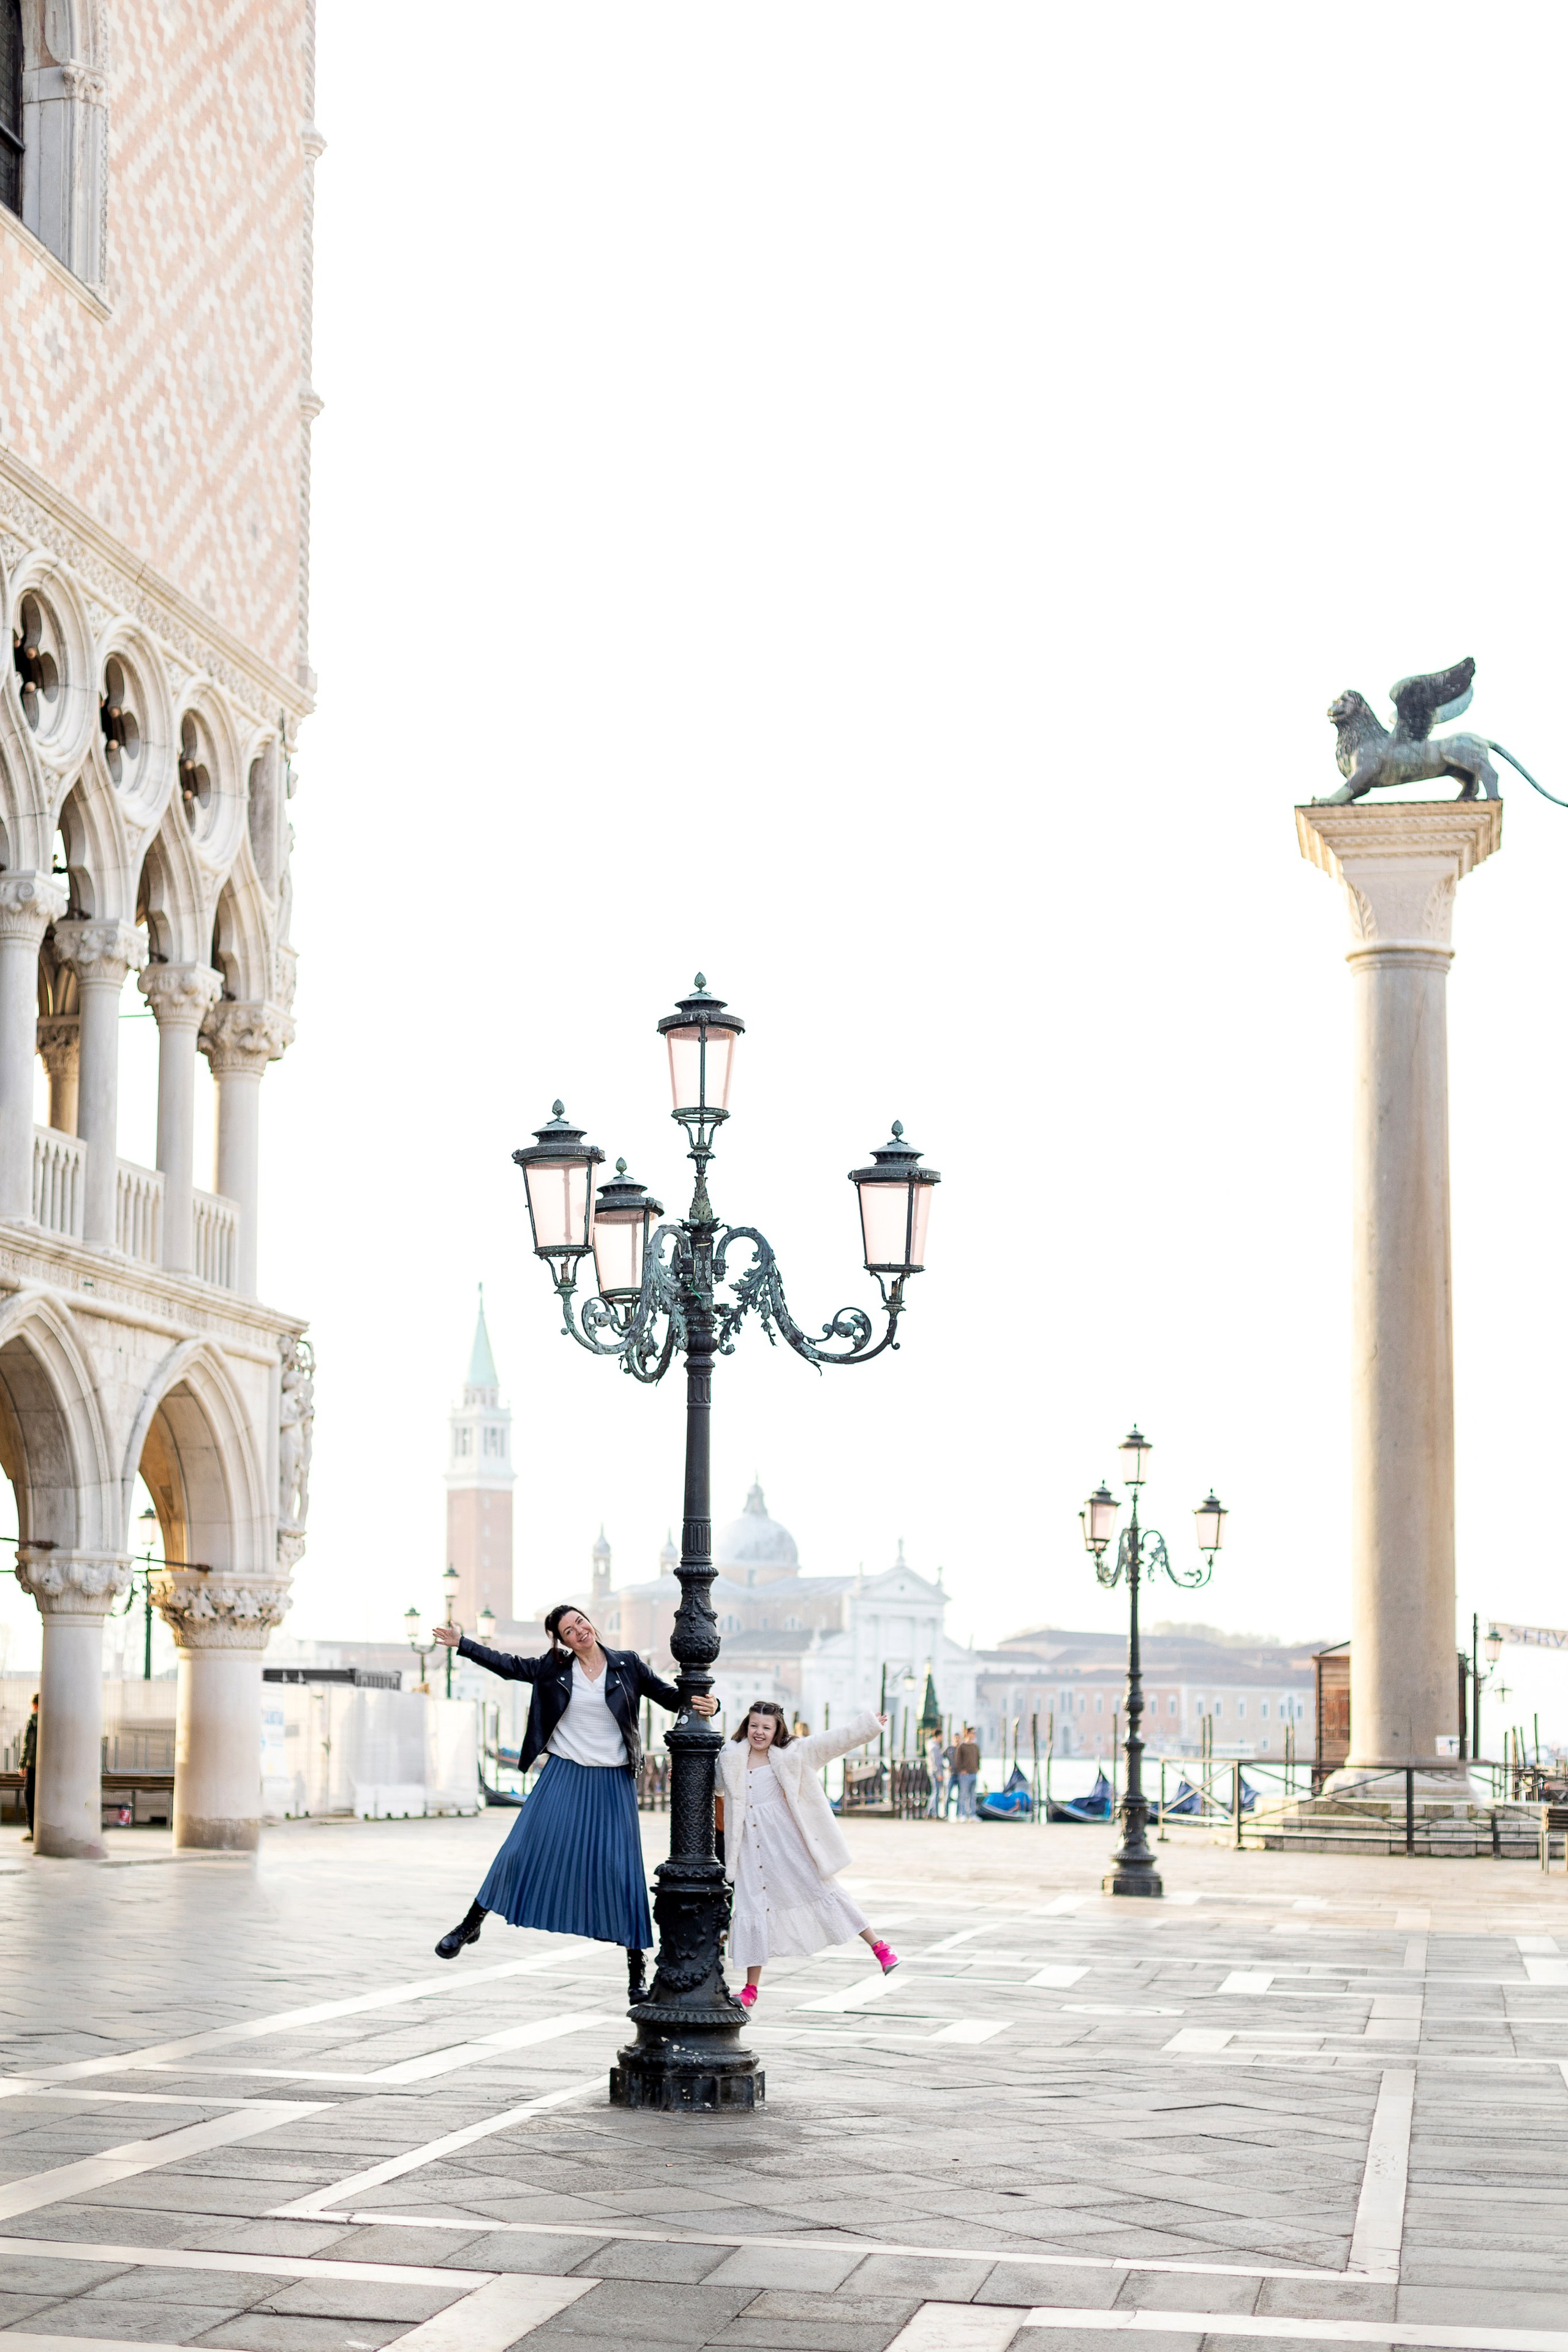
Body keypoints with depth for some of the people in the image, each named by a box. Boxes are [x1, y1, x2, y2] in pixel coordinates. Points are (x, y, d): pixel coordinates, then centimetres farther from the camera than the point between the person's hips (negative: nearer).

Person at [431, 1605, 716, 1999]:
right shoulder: (555, 1667, 3)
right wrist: (461, 1644, 8)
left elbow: (668, 1695, 4)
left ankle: (636, 1972, 5)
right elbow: (509, 1666, 10)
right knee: (523, 1849, 0)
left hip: (612, 1782, -1)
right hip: (563, 1775, 1)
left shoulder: (628, 1665, 0)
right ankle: (472, 1923, 21)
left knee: (620, 1869, -3)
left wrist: (703, 1704, -15)